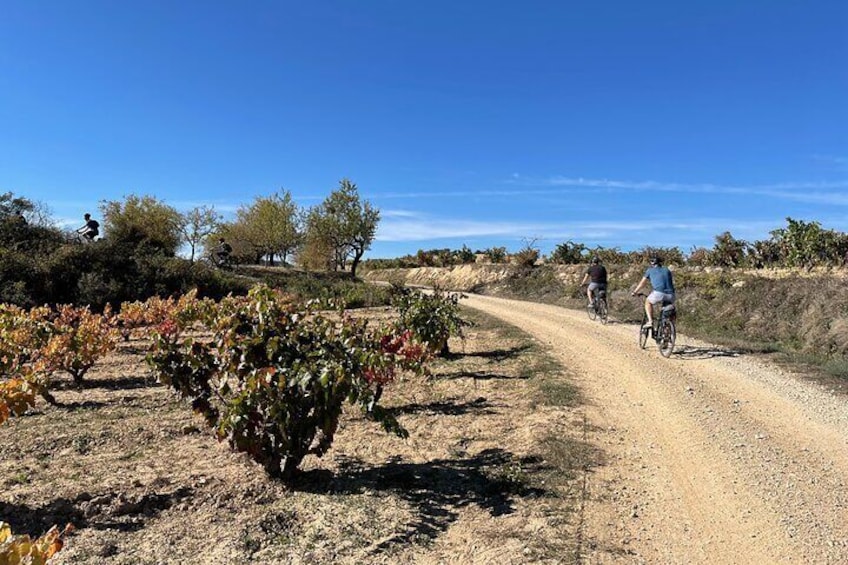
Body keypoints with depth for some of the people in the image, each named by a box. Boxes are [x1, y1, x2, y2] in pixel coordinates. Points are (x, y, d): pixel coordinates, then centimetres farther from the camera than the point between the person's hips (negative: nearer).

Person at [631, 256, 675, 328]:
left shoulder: (650, 270, 21)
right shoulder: (666, 270, 28)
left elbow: (642, 283, 26)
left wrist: (634, 292, 38)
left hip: (659, 293, -3)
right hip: (670, 295, 3)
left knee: (648, 302, 25)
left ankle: (650, 321, 8)